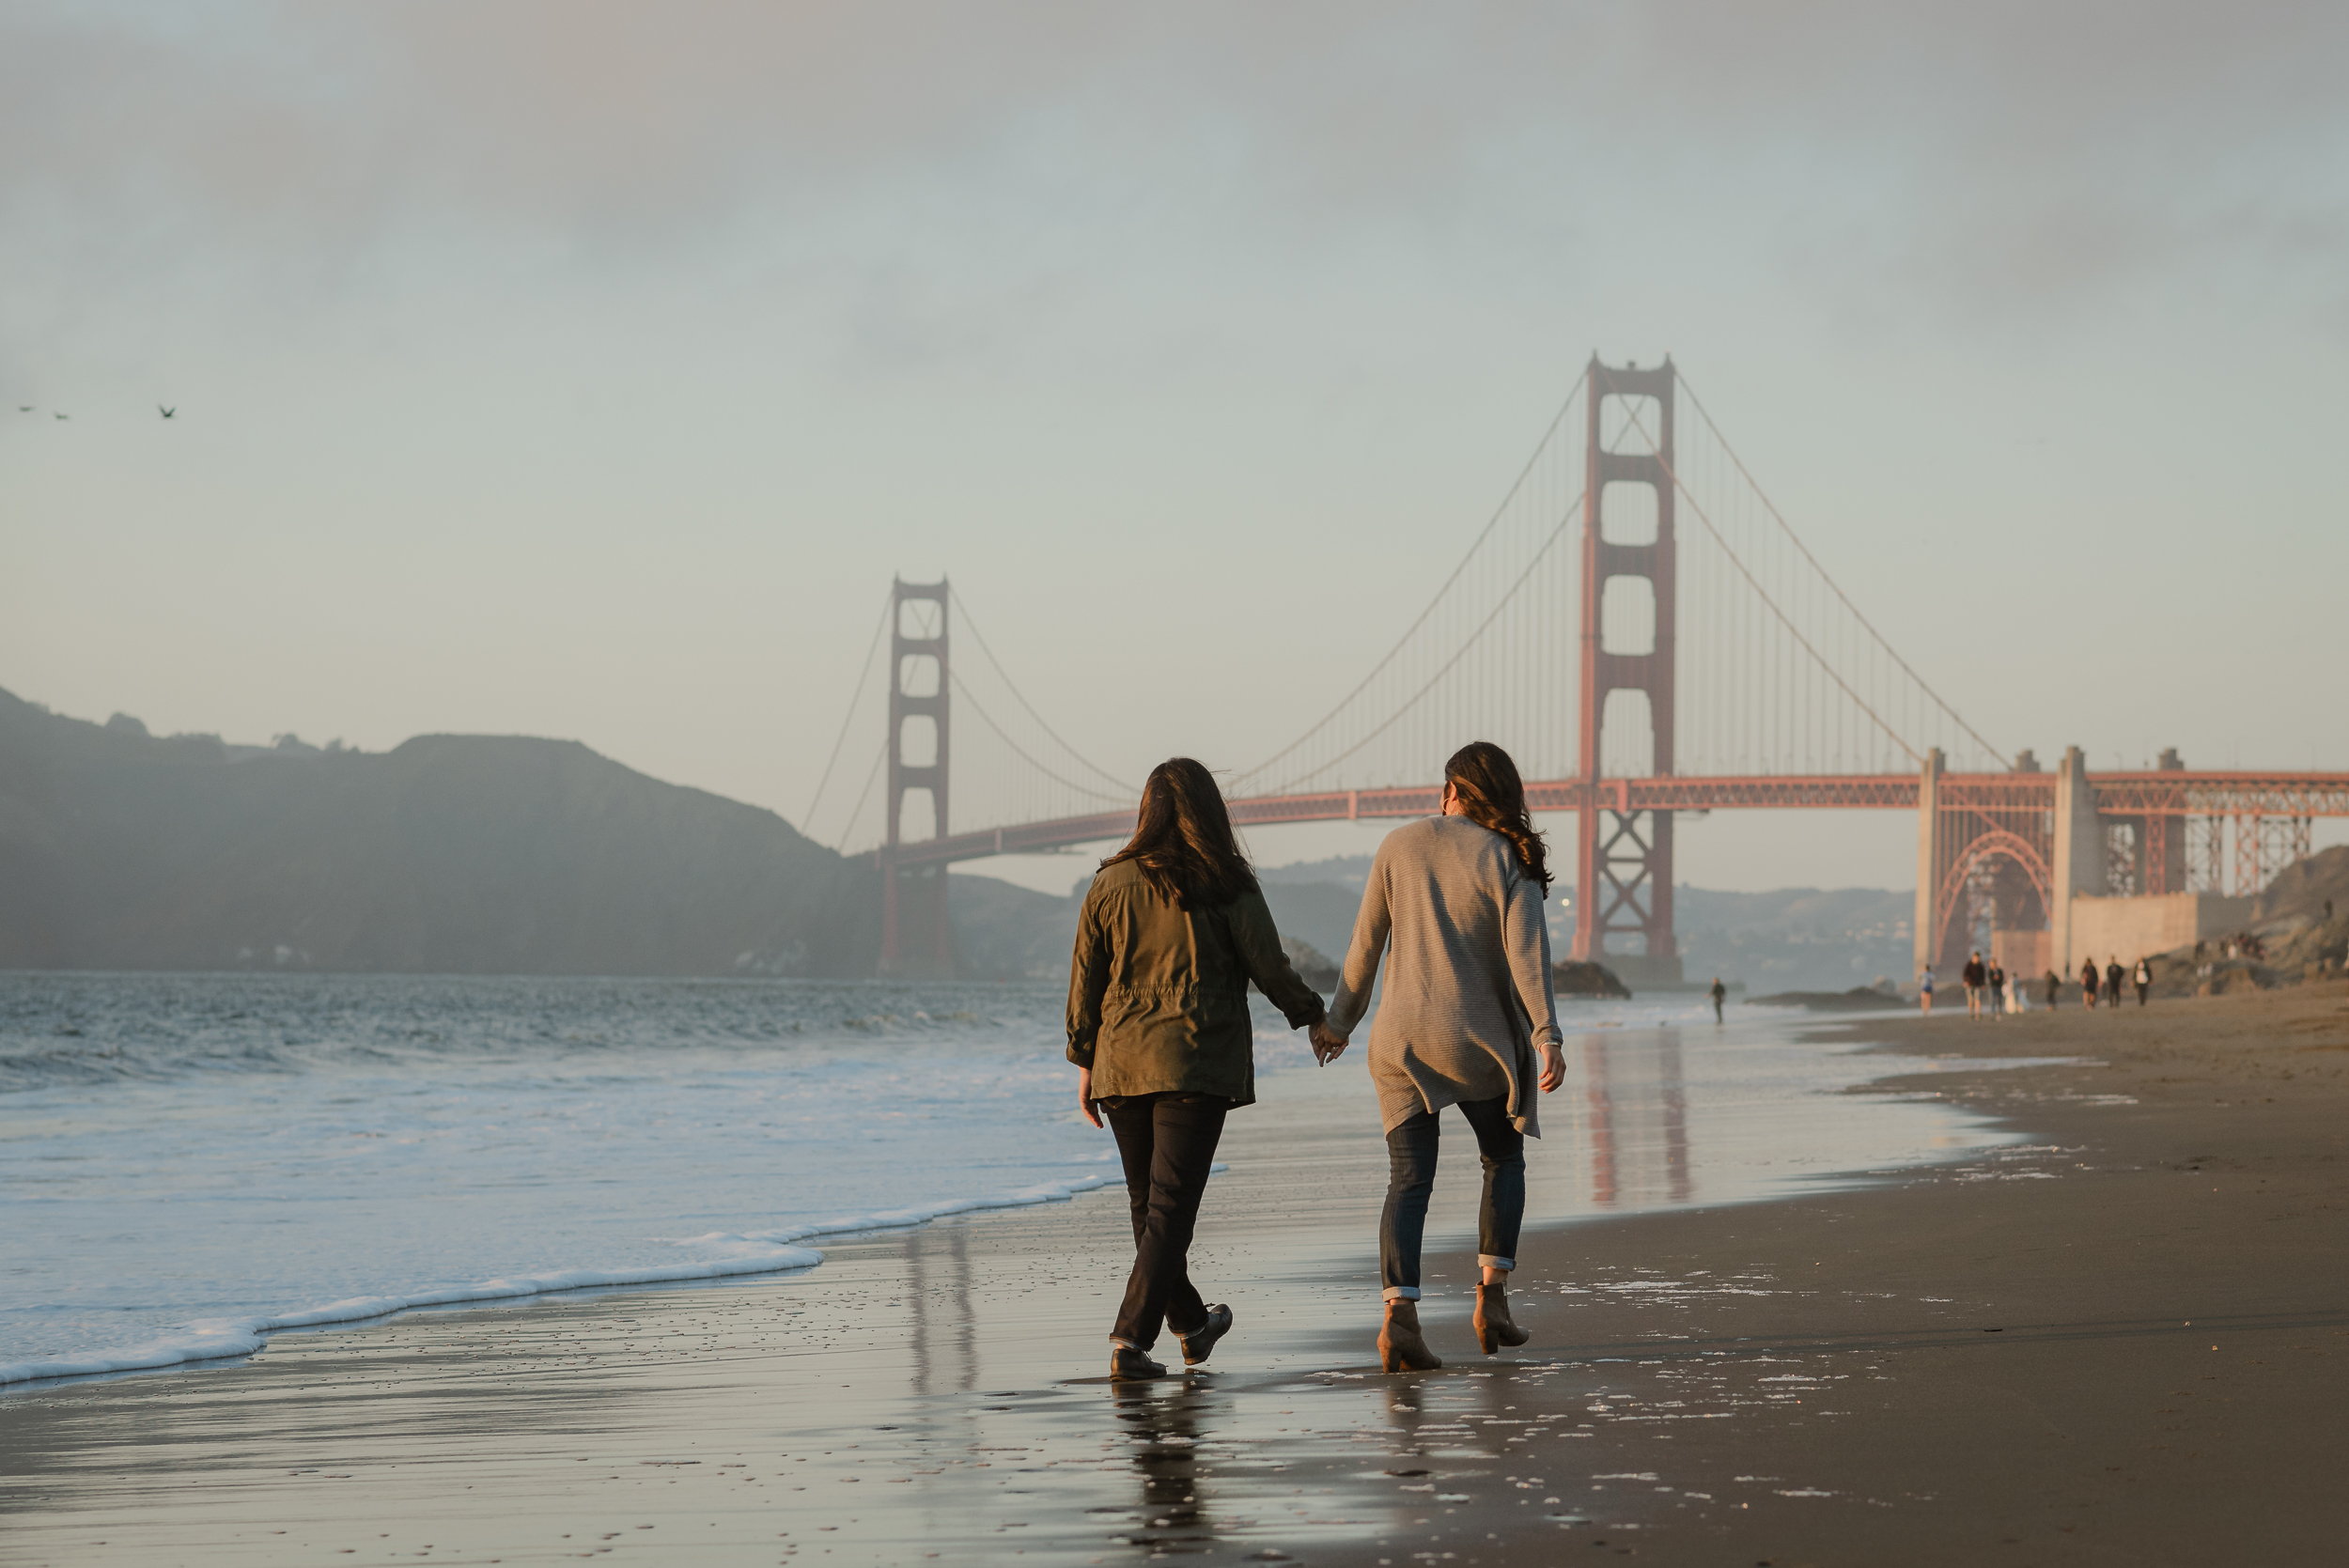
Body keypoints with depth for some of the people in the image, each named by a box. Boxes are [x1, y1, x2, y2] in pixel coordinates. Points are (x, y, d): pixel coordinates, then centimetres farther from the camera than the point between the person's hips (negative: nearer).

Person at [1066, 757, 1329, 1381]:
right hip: (1198, 1065, -4)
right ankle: (1130, 1340, -18)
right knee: (1170, 1206, -6)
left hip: (1122, 1064, 4)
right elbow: (1271, 970, -2)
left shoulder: (1111, 885, 3)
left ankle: (1191, 1322, 34)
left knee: (1148, 1201, 17)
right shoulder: (1226, 887, -5)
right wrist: (1311, 1013, 16)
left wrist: (1085, 1062, 15)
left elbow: (1085, 982, 6)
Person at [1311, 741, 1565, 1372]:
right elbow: (1526, 951, -14)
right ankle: (1492, 1296, 10)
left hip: (1401, 1038, 2)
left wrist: (1340, 1022, 17)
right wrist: (1547, 1036, -20)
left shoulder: (1399, 845, 5)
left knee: (1409, 1181, 0)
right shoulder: (1508, 860, -2)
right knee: (1504, 1161, 21)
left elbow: (1366, 944, 7)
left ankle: (1399, 1314, -19)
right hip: (1477, 1040, -2)